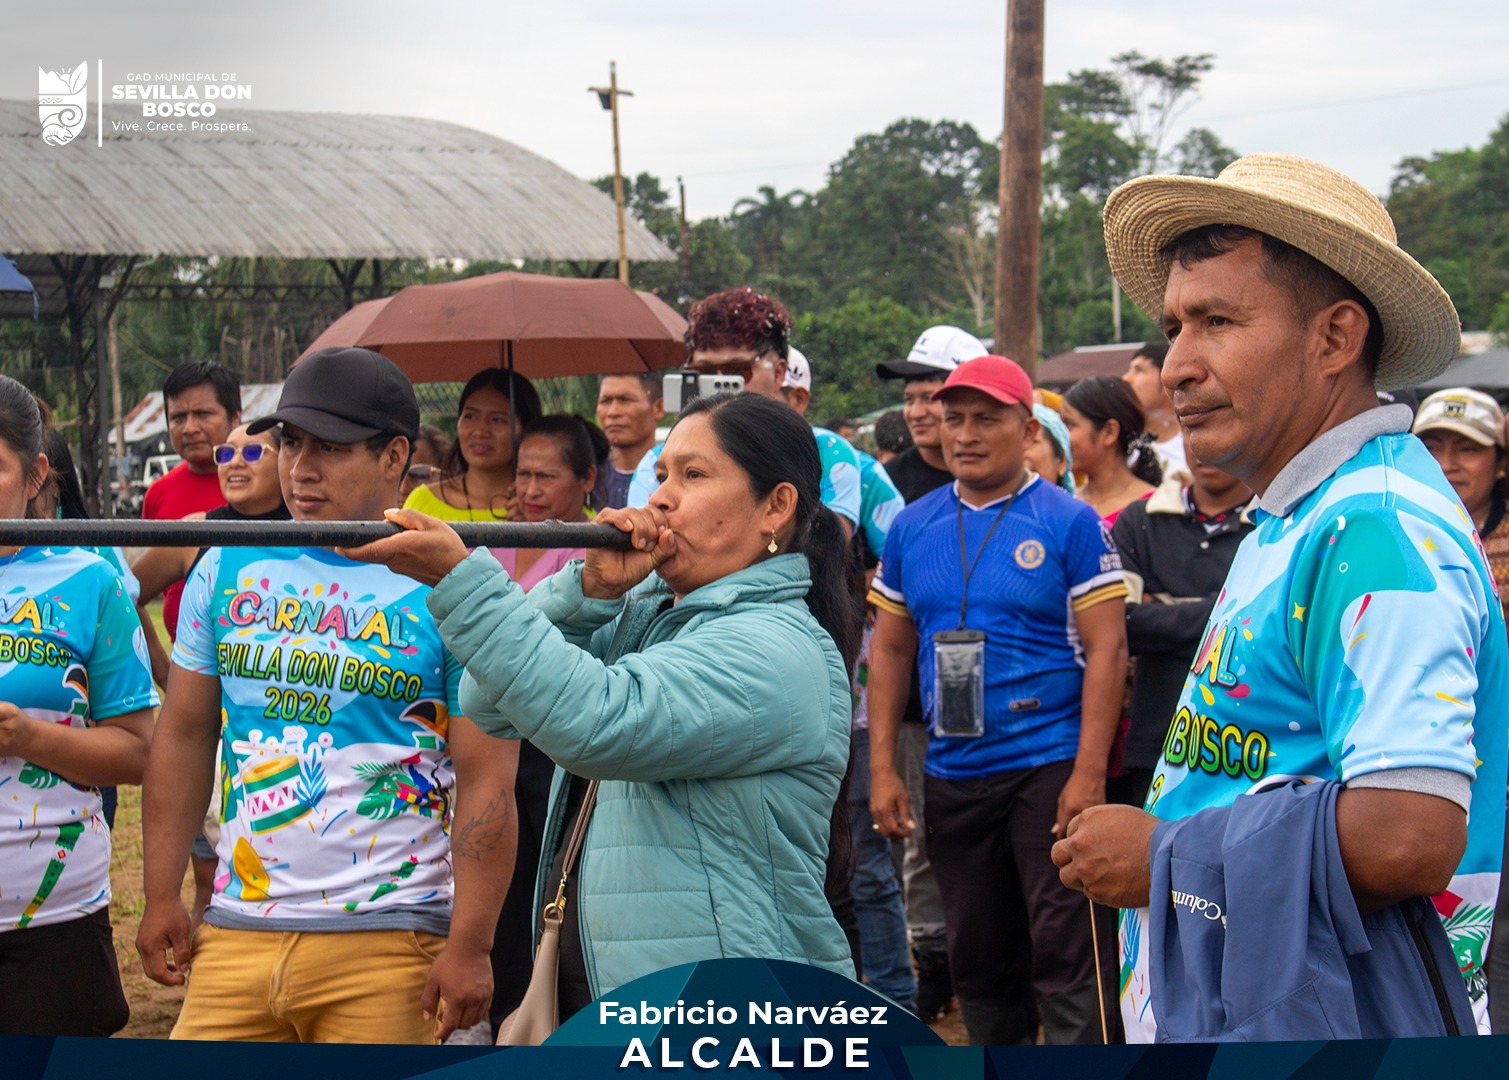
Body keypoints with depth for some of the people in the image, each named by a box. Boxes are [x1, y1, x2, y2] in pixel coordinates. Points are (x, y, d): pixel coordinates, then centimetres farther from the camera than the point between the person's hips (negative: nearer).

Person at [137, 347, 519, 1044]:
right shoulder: (229, 566, 10)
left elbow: (486, 781, -8)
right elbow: (184, 736, 14)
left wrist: (469, 946, -13)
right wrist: (161, 896, 9)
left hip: (385, 945, -4)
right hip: (235, 933, 4)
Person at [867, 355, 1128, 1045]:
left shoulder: (1070, 523, -5)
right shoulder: (912, 528, 8)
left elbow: (1106, 650, -9)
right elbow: (890, 651, 12)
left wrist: (1089, 774, -16)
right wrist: (882, 769, 4)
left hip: (1049, 767, -5)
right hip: (951, 775, 5)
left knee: (1065, 960, -6)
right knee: (978, 961, 15)